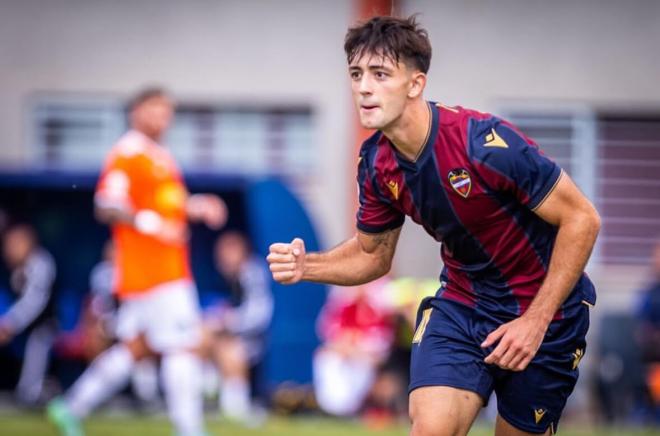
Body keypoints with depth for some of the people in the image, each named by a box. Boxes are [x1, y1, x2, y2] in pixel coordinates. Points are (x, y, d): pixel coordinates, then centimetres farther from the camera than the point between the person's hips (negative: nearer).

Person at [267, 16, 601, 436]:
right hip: (462, 303, 4)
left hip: (543, 308, -4)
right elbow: (373, 253, 9)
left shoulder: (486, 142, -27)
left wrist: (536, 321, -22)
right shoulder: (376, 163, -7)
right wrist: (307, 266, -11)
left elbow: (582, 218, -21)